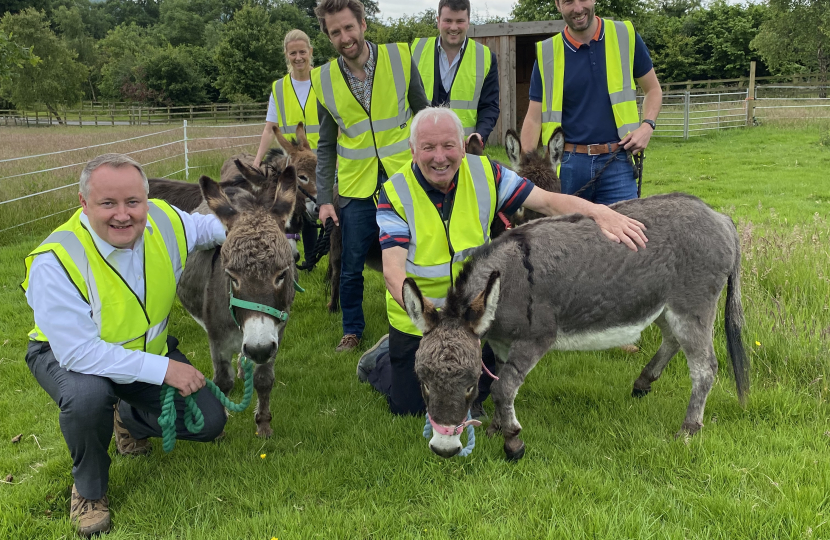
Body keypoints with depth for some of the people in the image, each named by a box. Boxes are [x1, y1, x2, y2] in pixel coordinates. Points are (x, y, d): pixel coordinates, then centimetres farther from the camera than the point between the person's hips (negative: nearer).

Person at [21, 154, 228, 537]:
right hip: (69, 356, -5)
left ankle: (129, 419, 28)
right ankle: (89, 490, -6)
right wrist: (162, 369, -37)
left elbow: (209, 227, 6)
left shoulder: (166, 220, -18)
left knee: (209, 422, -5)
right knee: (87, 396, -40)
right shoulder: (56, 261, -34)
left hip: (149, 348, 5)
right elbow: (78, 352, -34)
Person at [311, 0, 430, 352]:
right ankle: (352, 330, 30)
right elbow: (326, 146, 6)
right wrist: (324, 199, 1)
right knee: (351, 267, 9)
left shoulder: (399, 58, -5)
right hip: (356, 188, 1)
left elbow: (423, 114, 6)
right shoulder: (324, 79, -1)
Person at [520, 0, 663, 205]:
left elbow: (653, 89, 14)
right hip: (567, 164, 0)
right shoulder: (547, 54, 1)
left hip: (616, 162, 0)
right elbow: (534, 118, 3)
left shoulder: (625, 36, 2)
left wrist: (647, 126, -4)